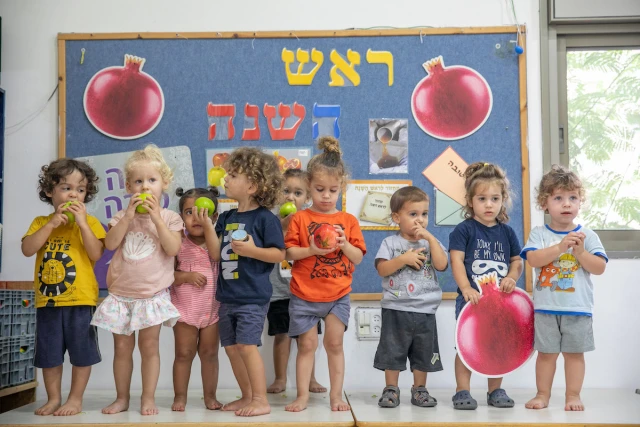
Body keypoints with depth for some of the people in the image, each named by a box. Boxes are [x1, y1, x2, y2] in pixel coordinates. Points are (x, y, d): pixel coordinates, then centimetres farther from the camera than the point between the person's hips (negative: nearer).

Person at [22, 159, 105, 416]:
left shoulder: (89, 222, 0)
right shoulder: (40, 222, 8)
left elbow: (96, 254, -13)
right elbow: (27, 249, -9)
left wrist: (82, 222, -17)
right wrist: (52, 223, -14)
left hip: (80, 299, -3)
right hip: (47, 299, 3)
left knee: (81, 352, 2)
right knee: (49, 353, 10)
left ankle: (75, 399, 15)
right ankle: (53, 399, 23)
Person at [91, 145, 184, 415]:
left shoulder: (169, 218, -1)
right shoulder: (122, 216, 6)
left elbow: (172, 248, -17)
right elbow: (111, 244, -10)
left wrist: (156, 217, -19)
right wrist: (129, 215, -15)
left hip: (153, 294, -3)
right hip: (121, 293, 3)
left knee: (149, 345, 0)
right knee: (122, 347, 8)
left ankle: (148, 398, 11)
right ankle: (122, 397, 20)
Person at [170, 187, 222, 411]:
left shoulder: (216, 239, -3)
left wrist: (207, 225, -28)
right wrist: (187, 276, -22)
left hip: (212, 308, 1)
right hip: (185, 308, -1)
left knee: (209, 353, 9)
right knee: (184, 353, 6)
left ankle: (210, 395, 19)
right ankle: (180, 396, 16)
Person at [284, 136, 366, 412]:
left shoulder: (348, 221, 3)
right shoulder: (300, 218, -1)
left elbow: (358, 257, 3)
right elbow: (288, 252, -5)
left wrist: (344, 244, -16)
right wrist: (310, 250, -21)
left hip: (338, 296, 1)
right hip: (304, 295, -1)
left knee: (334, 343, 3)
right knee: (307, 345, 5)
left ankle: (336, 395, 14)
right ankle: (302, 395, 14)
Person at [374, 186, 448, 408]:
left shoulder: (431, 243, 6)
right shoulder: (390, 243, 0)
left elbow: (441, 265, -11)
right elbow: (382, 269, -10)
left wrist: (430, 238, -14)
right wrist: (403, 259, -20)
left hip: (425, 310, 2)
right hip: (395, 309, -2)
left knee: (423, 353, 10)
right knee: (392, 350, 4)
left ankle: (420, 390, 23)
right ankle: (391, 389, 16)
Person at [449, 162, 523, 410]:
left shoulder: (506, 232, 9)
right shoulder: (464, 230, -5)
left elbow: (517, 261, 14)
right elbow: (456, 261, -12)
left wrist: (512, 277, -8)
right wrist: (466, 288, -24)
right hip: (471, 298, -4)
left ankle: (495, 390, 23)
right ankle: (462, 391, 6)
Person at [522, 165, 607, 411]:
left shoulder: (587, 235, 2)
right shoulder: (539, 234, 1)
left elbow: (600, 267, -3)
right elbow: (533, 259, -16)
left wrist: (579, 252, -16)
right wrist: (560, 247, -23)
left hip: (578, 307, 1)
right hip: (546, 306, 0)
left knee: (574, 352, 7)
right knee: (546, 352, 7)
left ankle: (573, 396, 18)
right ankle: (543, 395, 18)